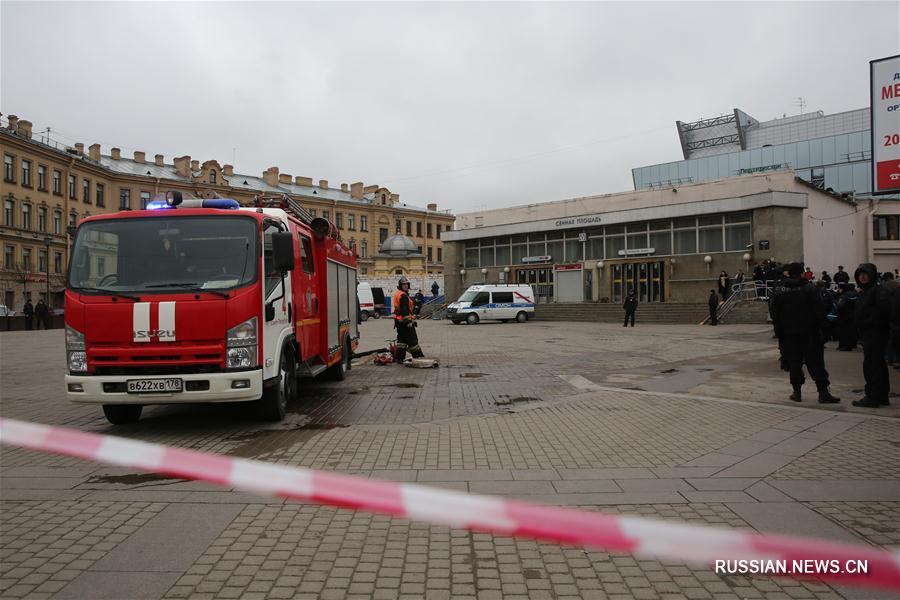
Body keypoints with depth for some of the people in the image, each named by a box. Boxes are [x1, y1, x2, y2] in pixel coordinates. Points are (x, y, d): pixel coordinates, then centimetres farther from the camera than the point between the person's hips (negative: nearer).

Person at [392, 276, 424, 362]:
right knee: (412, 339, -4)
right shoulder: (403, 295, -15)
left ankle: (400, 357, 11)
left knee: (401, 339, 11)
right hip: (405, 321, -10)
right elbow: (404, 310, -23)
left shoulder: (397, 294, 17)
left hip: (398, 321, 10)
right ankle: (418, 356, 1)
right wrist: (409, 321, -23)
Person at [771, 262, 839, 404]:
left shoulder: (781, 291, 1)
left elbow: (775, 315, 3)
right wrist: (818, 325, 3)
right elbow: (819, 311, -10)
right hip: (810, 333, -2)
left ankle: (797, 392, 9)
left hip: (790, 334, 2)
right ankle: (823, 393, 1)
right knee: (816, 362, 1)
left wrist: (780, 332, 9)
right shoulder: (810, 289, -6)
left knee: (794, 363, 8)